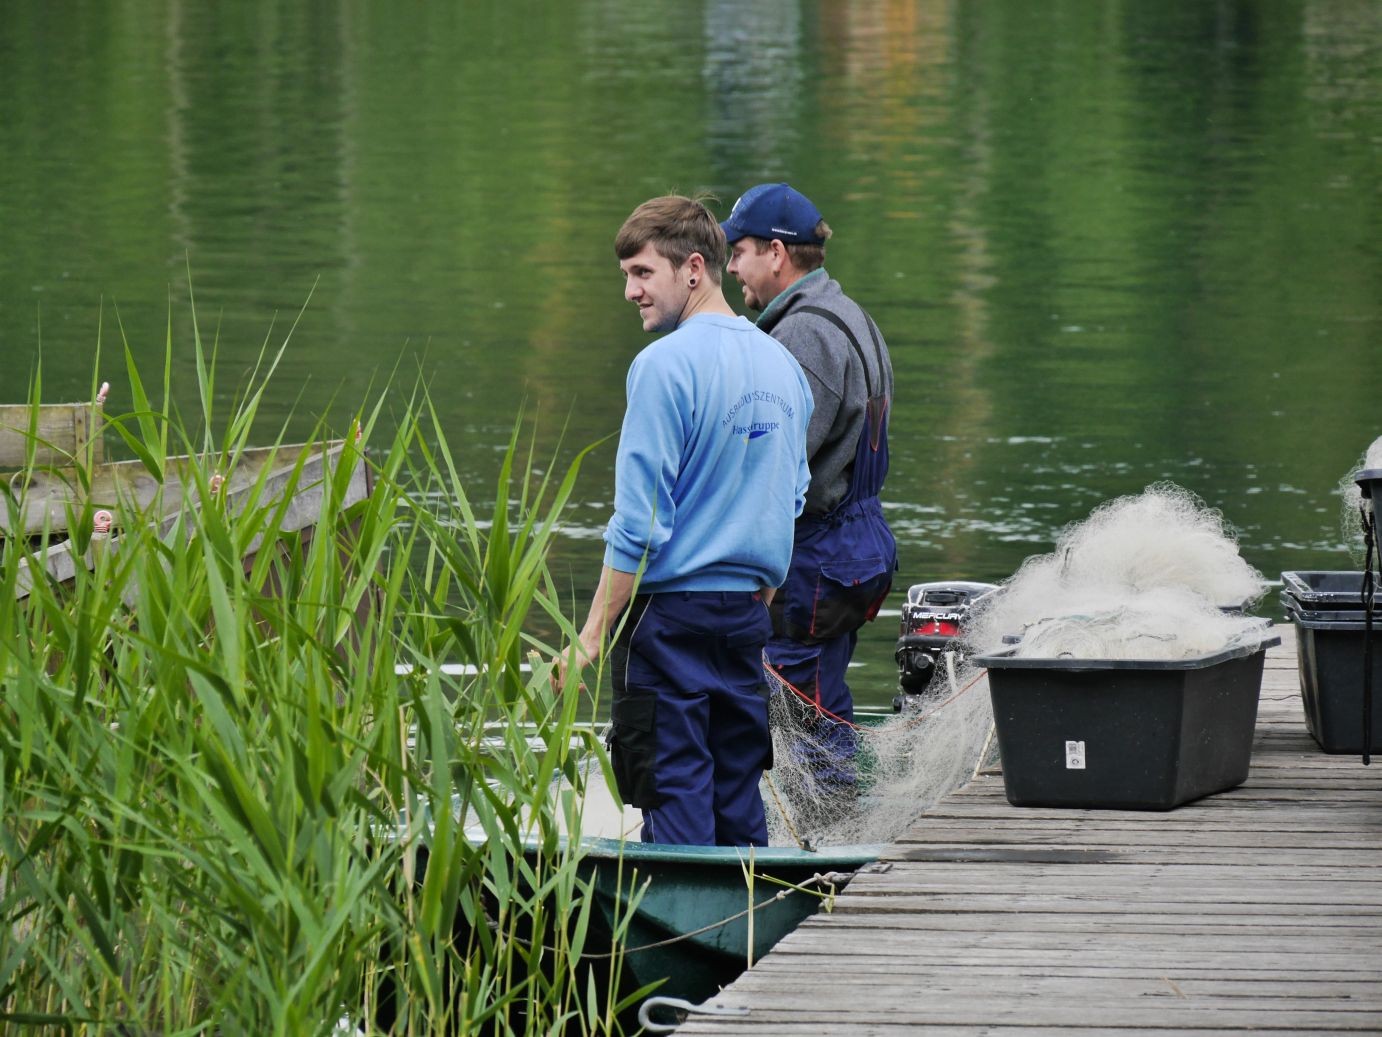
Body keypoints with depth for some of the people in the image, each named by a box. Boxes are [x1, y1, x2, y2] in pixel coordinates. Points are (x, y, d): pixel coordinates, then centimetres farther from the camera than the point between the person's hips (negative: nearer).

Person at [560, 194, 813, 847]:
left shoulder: (666, 365, -14)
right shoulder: (781, 364, 10)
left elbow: (640, 524, -16)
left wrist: (592, 636, -12)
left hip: (672, 611, -7)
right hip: (749, 610, 7)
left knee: (675, 801, -4)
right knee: (739, 804, 12)